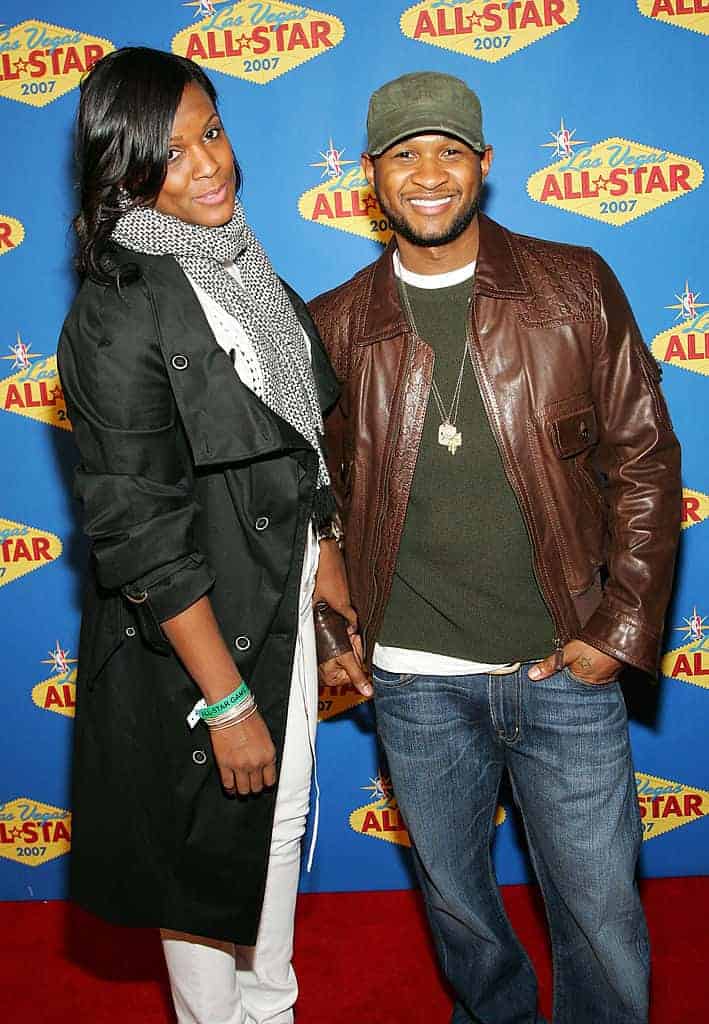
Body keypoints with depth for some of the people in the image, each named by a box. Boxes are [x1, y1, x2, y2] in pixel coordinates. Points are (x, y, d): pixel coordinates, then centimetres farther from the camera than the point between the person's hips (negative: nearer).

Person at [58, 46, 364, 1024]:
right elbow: (141, 537, -22)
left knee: (282, 824, 24)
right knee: (208, 863, 13)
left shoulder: (240, 263, 4)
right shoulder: (120, 314, -21)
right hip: (190, 639, -8)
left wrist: (325, 561, 14)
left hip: (281, 610, 8)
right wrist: (225, 701, -19)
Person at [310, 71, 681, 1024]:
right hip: (414, 683, 2)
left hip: (566, 669, -1)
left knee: (602, 918, 11)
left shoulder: (575, 287, -1)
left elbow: (643, 457, 0)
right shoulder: (336, 325, 1)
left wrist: (621, 629, -6)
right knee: (456, 901, 21)